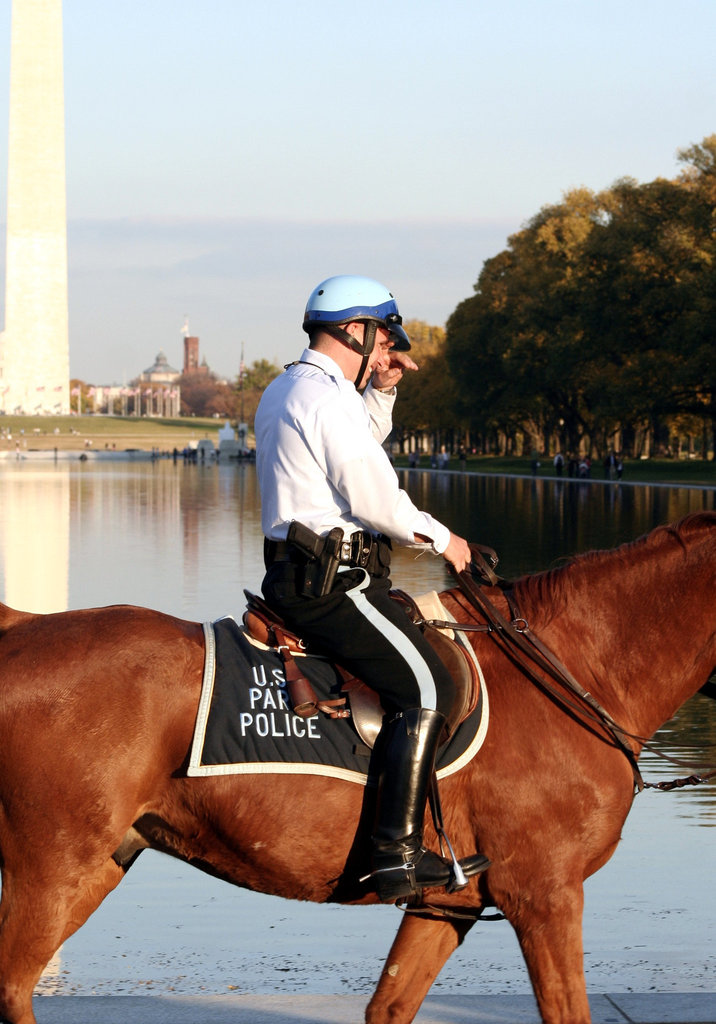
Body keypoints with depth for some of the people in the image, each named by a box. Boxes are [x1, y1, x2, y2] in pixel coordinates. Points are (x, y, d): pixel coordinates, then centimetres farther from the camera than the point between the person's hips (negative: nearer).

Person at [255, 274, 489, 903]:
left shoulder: (285, 391, 19)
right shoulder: (325, 397, -14)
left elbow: (365, 443, 35)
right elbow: (374, 497, -17)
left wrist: (382, 390, 18)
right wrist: (441, 539, -3)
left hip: (297, 577, 11)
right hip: (331, 583, -11)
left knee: (420, 676, 22)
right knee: (426, 687, -18)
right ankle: (398, 855, -25)